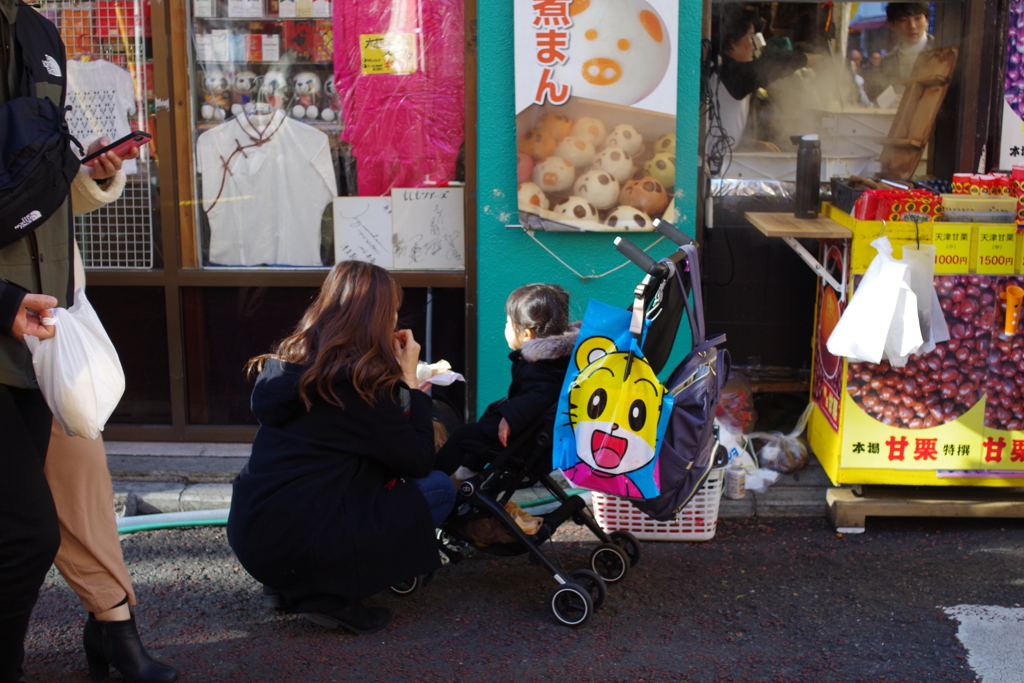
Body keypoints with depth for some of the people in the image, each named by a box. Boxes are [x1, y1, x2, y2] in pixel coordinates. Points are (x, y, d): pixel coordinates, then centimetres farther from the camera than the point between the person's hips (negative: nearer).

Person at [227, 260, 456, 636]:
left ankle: (289, 584, 14)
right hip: (304, 545, -8)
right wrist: (409, 380, 3)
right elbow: (419, 463, -4)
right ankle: (334, 594, -3)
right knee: (439, 489, 7)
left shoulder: (289, 361, 9)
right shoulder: (364, 379, -12)